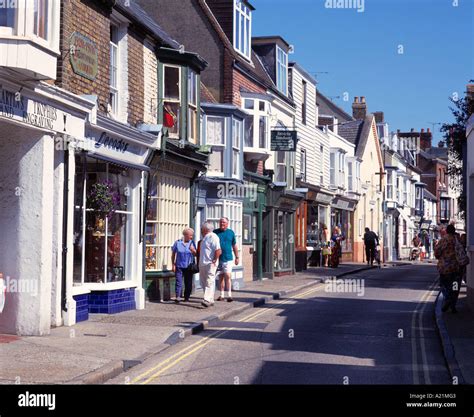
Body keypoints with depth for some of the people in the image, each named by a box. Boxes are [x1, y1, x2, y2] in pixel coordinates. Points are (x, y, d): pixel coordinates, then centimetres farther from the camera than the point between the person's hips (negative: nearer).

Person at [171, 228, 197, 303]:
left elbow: (196, 254, 9)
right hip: (179, 266, -2)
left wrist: (193, 250, -13)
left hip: (189, 266, 2)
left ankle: (187, 297, 19)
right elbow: (173, 254, 5)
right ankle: (177, 297, -16)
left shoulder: (192, 243, 5)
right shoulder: (178, 242, -2)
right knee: (178, 282, -12)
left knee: (188, 283, 7)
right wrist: (173, 264, 1)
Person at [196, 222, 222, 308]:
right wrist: (198, 263, 18)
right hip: (202, 264, 10)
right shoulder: (204, 238, 20)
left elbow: (218, 251, -19)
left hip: (210, 264, -10)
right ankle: (210, 300, 17)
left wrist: (214, 261, -19)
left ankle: (207, 300, -20)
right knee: (203, 282, 10)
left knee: (209, 282, -13)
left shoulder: (213, 237, -10)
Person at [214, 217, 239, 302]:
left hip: (228, 258, -1)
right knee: (221, 277, 8)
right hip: (218, 258, 2)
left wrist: (237, 257, 11)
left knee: (228, 276, -11)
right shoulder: (215, 232, 4)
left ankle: (229, 295, -8)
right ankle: (222, 295, 15)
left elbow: (234, 246, 11)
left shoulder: (231, 232, 5)